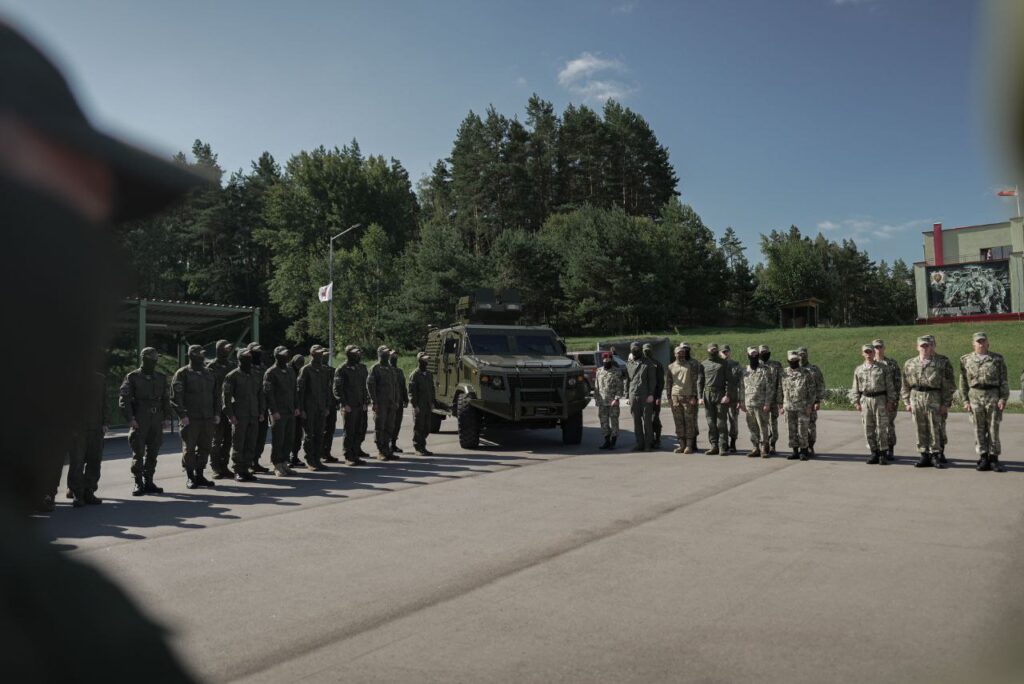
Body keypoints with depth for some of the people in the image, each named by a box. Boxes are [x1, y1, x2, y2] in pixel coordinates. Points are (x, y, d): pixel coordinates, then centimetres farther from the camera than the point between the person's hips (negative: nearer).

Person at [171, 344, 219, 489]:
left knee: (205, 447, 8)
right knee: (189, 448, 1)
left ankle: (199, 475, 19)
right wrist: (182, 415, -15)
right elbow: (176, 397, -9)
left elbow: (215, 395, 18)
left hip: (208, 418, 5)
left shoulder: (209, 373, 15)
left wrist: (217, 413, 9)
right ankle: (190, 477, 12)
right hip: (190, 419, -5)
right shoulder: (182, 373, -3)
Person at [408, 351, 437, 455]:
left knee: (426, 428, 9)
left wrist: (432, 402, 14)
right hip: (419, 406, -7)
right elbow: (412, 391, -11)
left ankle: (422, 447, 19)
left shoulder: (429, 374, 15)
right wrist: (415, 405, -15)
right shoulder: (414, 375, -8)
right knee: (418, 428, -2)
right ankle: (418, 448, 5)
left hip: (428, 406, 7)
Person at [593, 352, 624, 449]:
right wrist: (596, 399, 9)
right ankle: (607, 441, 15)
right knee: (603, 421, 6)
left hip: (613, 402, -4)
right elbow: (596, 386, 15)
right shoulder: (599, 371, 12)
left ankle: (613, 442, 6)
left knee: (614, 421, 0)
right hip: (602, 402, 4)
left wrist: (616, 399, -16)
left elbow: (620, 387, -6)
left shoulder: (616, 372, -2)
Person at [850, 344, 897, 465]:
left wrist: (890, 400, -5)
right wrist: (856, 402, 4)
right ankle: (874, 454, 13)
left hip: (880, 400, -3)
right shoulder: (858, 369, 11)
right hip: (865, 400, 3)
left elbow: (890, 385, 2)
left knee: (882, 428, -3)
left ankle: (883, 455, 5)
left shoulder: (883, 367, 3)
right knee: (868, 429, 4)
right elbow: (855, 388, 12)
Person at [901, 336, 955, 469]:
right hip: (916, 398, 2)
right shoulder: (909, 364, 9)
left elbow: (947, 386, 2)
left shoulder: (940, 364, 2)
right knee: (920, 429, 6)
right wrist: (907, 402, 5)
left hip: (933, 399, -2)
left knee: (934, 428, 0)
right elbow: (906, 385, 11)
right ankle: (924, 456, 13)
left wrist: (946, 404, -2)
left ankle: (934, 456, 9)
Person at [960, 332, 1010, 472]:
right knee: (979, 429, 3)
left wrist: (1003, 399, -6)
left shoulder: (997, 359, 4)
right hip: (975, 396, 1)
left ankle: (993, 459, 7)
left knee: (993, 429, 0)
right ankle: (983, 458, 10)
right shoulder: (966, 360, 7)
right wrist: (965, 400, 2)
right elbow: (963, 382, 8)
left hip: (993, 396, -1)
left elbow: (1004, 381, 3)